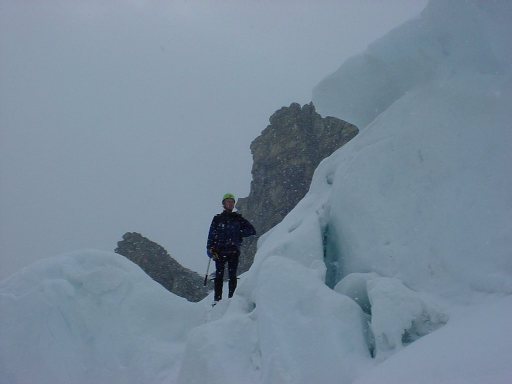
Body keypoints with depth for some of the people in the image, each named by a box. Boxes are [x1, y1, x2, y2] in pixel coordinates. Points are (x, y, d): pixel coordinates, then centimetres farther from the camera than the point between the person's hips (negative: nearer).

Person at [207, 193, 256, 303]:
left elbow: (252, 230, 9)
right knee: (219, 275, -4)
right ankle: (217, 300, -3)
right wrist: (210, 249, -6)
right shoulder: (217, 218, 11)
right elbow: (211, 235, 6)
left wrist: (239, 233, -3)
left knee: (232, 276, -3)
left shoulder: (238, 218, 12)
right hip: (220, 251, 0)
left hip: (234, 251, 0)